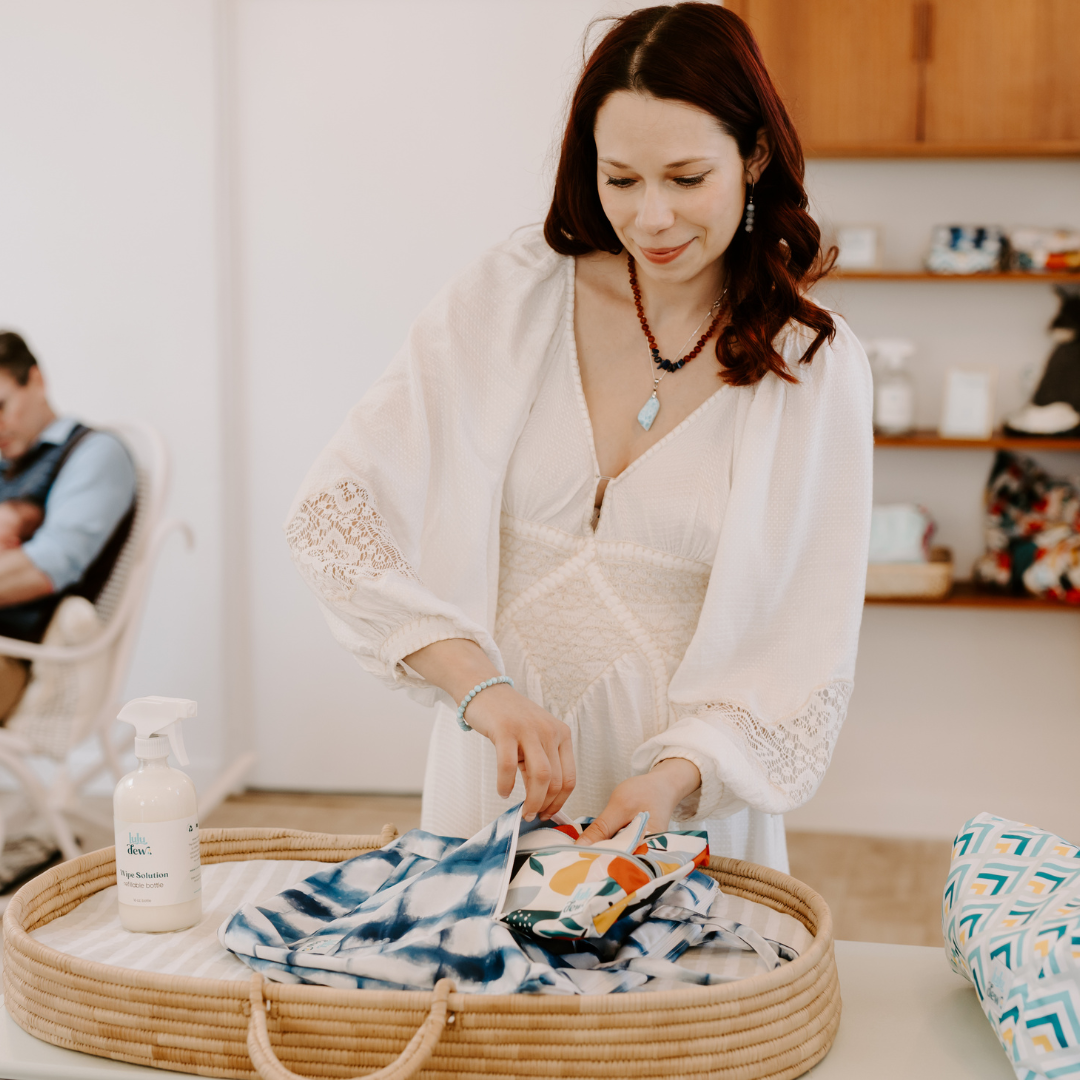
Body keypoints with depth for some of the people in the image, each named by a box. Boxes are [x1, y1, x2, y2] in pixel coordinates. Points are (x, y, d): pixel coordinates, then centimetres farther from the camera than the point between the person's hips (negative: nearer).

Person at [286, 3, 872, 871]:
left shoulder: (817, 365, -3)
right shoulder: (512, 296, -3)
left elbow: (807, 658, -5)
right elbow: (334, 511, -10)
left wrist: (677, 776, -23)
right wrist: (478, 685, -22)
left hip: (685, 801, 0)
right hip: (496, 781, 1)